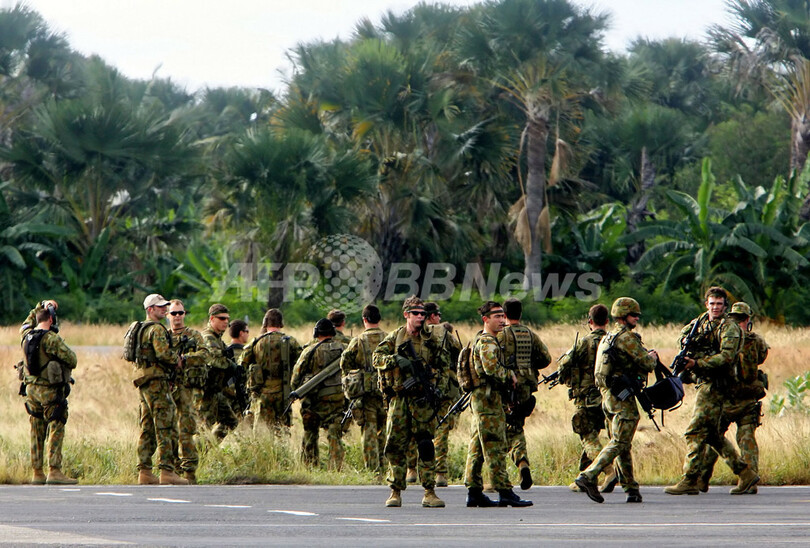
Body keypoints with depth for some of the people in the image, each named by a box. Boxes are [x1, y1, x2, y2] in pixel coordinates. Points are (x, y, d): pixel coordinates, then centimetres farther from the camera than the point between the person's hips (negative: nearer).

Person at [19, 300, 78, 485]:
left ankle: (37, 473, 13)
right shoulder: (51, 339, -16)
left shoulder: (27, 336, 6)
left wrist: (41, 306, 28)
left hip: (31, 388, 7)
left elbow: (28, 322, 31)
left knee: (37, 433, 11)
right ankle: (54, 471, -13)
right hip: (51, 391, -7)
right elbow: (72, 360, -14)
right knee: (56, 430, -5)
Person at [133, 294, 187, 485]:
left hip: (143, 382, 10)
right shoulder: (157, 329, -10)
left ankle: (144, 472, 8)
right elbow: (163, 353, -23)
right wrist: (177, 360, -3)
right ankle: (167, 471, -14)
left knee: (147, 428, 10)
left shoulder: (141, 329, 20)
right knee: (165, 427, -10)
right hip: (156, 381, -10)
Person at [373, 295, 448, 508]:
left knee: (426, 445, -3)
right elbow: (377, 357, -2)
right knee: (396, 445, 0)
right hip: (399, 398, 0)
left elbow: (445, 363, 11)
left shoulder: (430, 339, 11)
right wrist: (396, 359, -18)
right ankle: (395, 491, 7)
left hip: (423, 399, 0)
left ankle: (429, 492, -2)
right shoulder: (394, 337, 7)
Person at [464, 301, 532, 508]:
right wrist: (510, 375, -12)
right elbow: (492, 368, -28)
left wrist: (508, 377, 9)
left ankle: (474, 492, 11)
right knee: (495, 447, -10)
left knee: (477, 447, 9)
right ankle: (505, 492, -11)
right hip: (488, 399, -11)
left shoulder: (487, 341, 20)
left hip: (479, 398, 11)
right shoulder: (487, 342, -13)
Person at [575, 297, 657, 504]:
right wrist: (652, 358, 9)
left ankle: (631, 488, 15)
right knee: (619, 443, -8)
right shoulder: (627, 337, -12)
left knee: (622, 444, 12)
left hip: (608, 394, 9)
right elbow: (646, 364, -13)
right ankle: (588, 477, -17)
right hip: (623, 397, -9)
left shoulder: (608, 338, 17)